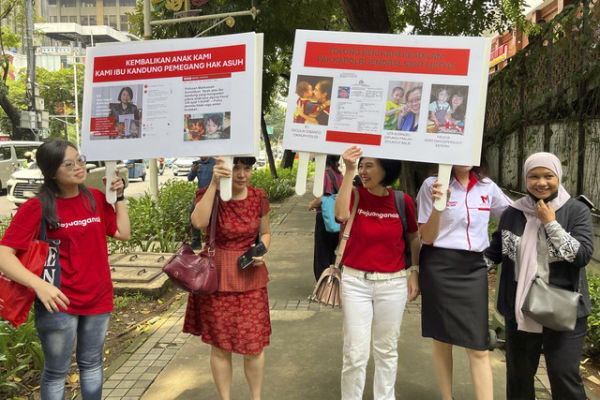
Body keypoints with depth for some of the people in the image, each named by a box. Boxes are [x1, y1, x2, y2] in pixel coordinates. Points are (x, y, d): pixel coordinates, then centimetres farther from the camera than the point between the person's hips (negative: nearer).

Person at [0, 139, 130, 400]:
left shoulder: (96, 198, 3)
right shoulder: (36, 207, -12)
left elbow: (123, 234, 6)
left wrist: (119, 196, 0)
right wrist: (38, 284, -32)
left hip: (98, 299, 4)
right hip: (59, 303, -4)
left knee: (91, 364, 19)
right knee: (56, 371, 10)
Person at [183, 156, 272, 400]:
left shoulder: (259, 198, 0)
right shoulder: (208, 194, -8)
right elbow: (198, 222, -30)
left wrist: (262, 251, -7)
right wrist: (214, 184, -33)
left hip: (251, 278, 2)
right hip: (217, 278, -2)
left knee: (254, 345, 7)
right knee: (220, 346, 9)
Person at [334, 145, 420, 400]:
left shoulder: (402, 201, -2)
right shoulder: (355, 195, -5)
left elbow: (414, 237, 12)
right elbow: (341, 215, -28)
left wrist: (414, 271, 4)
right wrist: (348, 171, -28)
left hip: (393, 283, 1)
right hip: (355, 281, -1)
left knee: (386, 350, 14)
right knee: (355, 353, 0)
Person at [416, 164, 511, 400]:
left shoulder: (487, 187, 6)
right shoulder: (433, 185, -4)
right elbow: (426, 238, -6)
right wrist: (437, 206, -21)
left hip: (474, 268, 3)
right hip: (439, 267, -2)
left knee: (478, 347, -1)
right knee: (442, 341, 9)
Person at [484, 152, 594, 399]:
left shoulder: (577, 212, -3)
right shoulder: (513, 213, 5)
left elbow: (583, 255, -13)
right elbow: (495, 252, 14)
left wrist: (550, 223, -16)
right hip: (520, 310, 3)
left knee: (564, 377, -3)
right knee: (518, 376, 14)